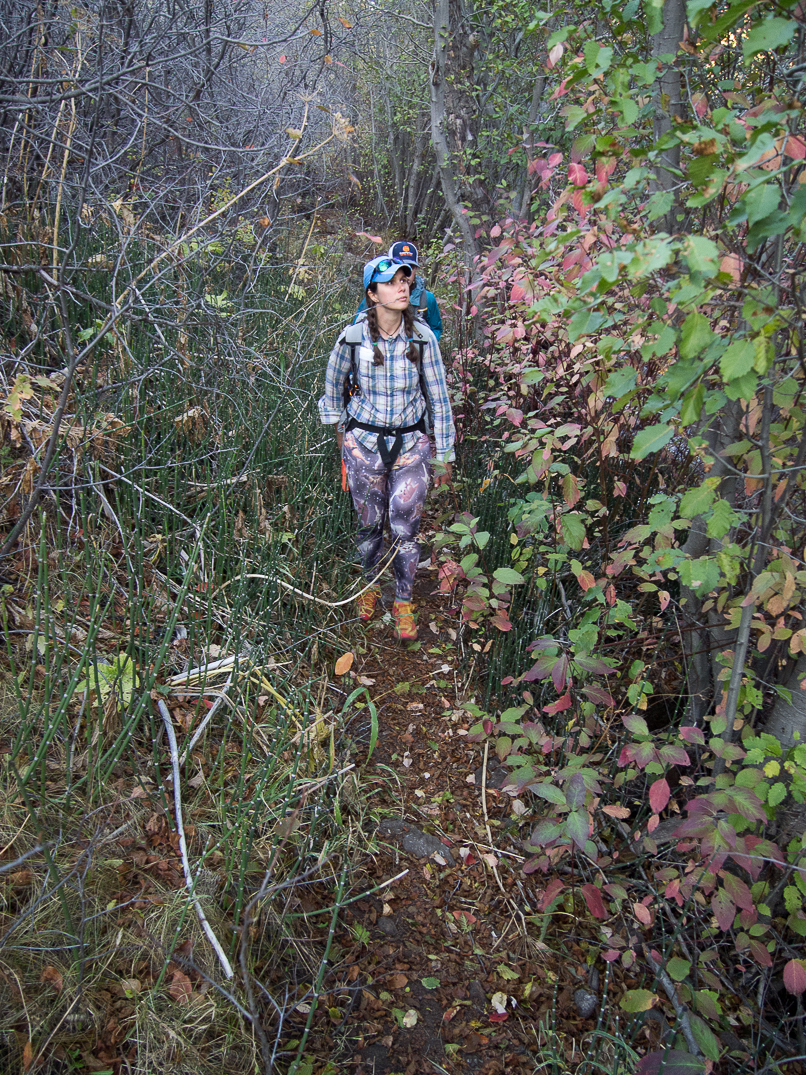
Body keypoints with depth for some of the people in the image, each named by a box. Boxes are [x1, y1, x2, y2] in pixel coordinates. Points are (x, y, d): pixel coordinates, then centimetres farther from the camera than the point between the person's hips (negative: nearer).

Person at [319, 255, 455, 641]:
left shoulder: (422, 338, -9)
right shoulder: (352, 338, -10)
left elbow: (439, 399, -1)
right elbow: (334, 385, 10)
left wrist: (444, 456, 1)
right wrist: (339, 434, 17)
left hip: (410, 444, 0)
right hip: (363, 444, 0)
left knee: (405, 528, 0)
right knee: (369, 525, 12)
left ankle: (403, 602, 19)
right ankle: (370, 585, 38)